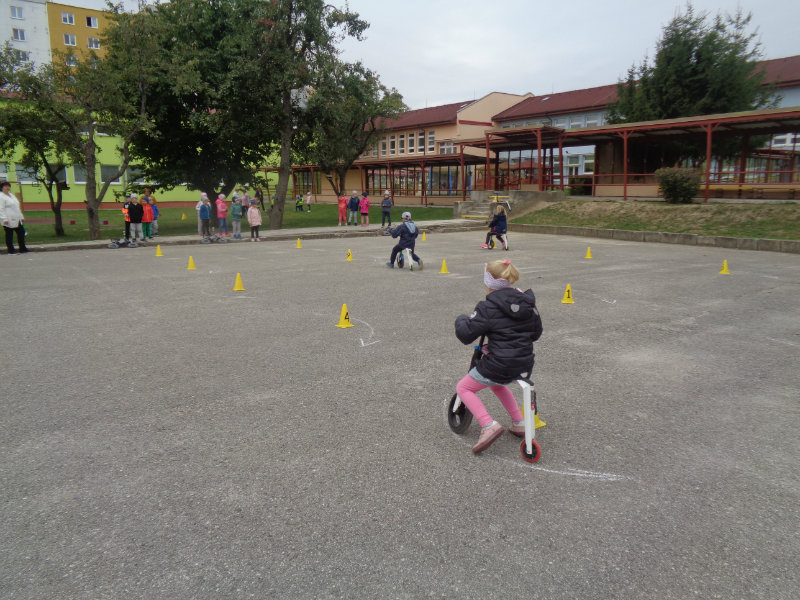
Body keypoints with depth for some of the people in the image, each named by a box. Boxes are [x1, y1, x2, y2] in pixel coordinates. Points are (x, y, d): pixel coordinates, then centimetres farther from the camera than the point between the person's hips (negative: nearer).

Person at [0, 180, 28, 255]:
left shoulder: (11, 195, 18)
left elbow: (17, 207, 22)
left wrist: (21, 216, 20)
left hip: (17, 219, 8)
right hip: (8, 221, -8)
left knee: (21, 232, 9)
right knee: (9, 235, 0)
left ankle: (22, 249, 19)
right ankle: (11, 251, 7)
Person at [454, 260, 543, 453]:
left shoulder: (488, 307, -13)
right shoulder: (526, 301, 7)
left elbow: (465, 335, -14)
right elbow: (536, 333, 16)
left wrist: (461, 319, 7)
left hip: (499, 364, -7)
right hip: (525, 365, 8)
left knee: (463, 387, 12)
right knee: (496, 384, 36)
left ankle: (489, 425, -4)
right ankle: (519, 423, 32)